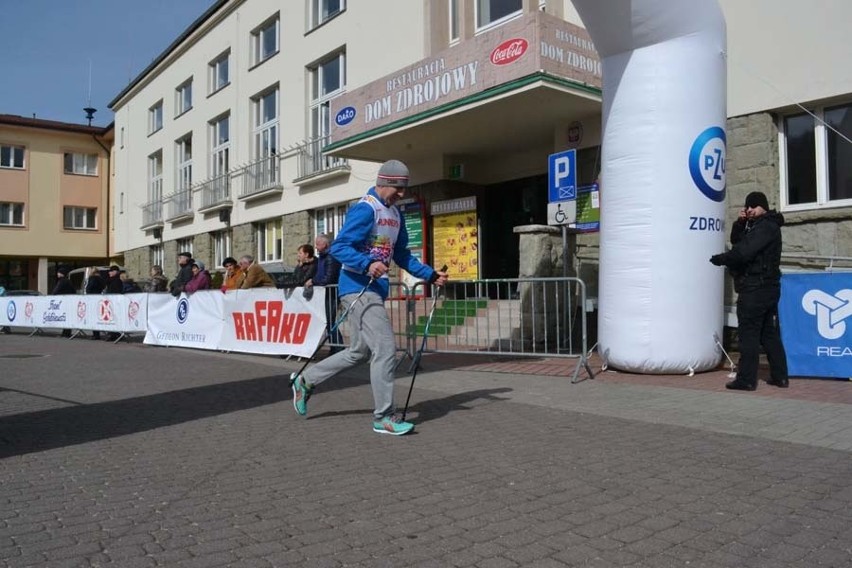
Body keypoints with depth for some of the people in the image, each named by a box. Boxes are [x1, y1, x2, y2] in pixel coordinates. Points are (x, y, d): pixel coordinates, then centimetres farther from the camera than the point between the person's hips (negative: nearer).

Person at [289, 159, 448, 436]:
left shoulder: (395, 214, 16)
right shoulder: (365, 210, -12)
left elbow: (402, 255, 22)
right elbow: (339, 247, -19)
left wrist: (430, 275, 13)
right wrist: (368, 264, -34)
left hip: (377, 289, 10)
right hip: (358, 288, -10)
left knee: (359, 352, 17)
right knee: (385, 349, -11)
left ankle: (305, 380, 31)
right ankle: (383, 418, 1)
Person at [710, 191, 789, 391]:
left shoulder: (765, 227, -12)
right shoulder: (757, 226, 19)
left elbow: (743, 252, -21)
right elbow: (737, 241, 19)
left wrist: (719, 259, -9)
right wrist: (740, 223, 3)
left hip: (754, 289, -10)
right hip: (768, 287, 10)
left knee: (748, 333, -6)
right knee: (770, 333, 13)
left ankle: (746, 379, -3)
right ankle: (780, 376, 17)